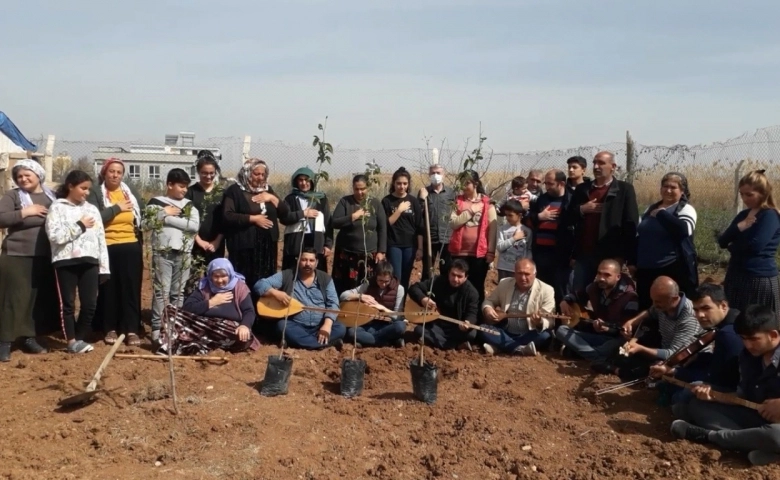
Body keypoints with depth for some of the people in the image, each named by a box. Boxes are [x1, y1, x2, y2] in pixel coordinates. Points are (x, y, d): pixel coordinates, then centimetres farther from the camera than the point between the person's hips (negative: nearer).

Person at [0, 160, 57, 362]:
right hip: (17, 256, -4)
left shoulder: (52, 196, 11)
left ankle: (29, 338, 21)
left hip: (44, 257, 4)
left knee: (41, 299, 9)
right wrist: (24, 212, -17)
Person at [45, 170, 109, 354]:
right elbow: (54, 236, -15)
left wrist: (104, 266, 6)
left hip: (89, 261, 4)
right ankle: (72, 341, 16)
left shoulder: (92, 209, 12)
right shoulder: (57, 208, -1)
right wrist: (80, 226, -10)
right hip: (66, 262, -4)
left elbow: (101, 238, 10)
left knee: (90, 303, 3)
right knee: (68, 303, 5)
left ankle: (80, 339, 20)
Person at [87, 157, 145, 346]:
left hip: (131, 247, 3)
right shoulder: (95, 192, -1)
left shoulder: (131, 191, 12)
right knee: (109, 289, 5)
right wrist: (117, 208, -14)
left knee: (131, 288, 3)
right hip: (108, 248, -3)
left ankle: (132, 330, 7)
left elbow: (143, 213, 20)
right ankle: (110, 329, 17)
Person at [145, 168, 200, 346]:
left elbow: (195, 225, -7)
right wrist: (166, 212, -6)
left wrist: (168, 218, -9)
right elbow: (150, 222, -10)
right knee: (161, 291, -5)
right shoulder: (156, 202, 4)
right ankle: (157, 330, -3)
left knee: (178, 292, 7)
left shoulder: (189, 205, 10)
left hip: (183, 254, 3)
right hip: (162, 253, -3)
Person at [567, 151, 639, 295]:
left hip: (610, 256, -3)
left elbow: (631, 224, -4)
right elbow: (568, 219, 13)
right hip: (583, 255, 4)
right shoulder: (582, 188, 13)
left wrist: (624, 256, -11)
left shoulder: (624, 190, 1)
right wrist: (581, 209, -7)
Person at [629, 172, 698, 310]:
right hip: (646, 270, 6)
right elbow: (638, 236, 20)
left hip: (675, 270, -6)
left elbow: (684, 229, -23)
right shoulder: (651, 208, 16)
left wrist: (661, 213, -13)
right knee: (645, 309, 11)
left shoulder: (685, 209, -2)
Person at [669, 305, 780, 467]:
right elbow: (743, 395, 11)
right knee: (697, 405, 0)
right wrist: (713, 394, -4)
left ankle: (708, 435, -20)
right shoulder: (748, 355, 3)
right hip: (756, 417, 7)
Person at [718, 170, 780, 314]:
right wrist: (739, 226, -12)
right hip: (736, 276, 8)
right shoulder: (743, 215, 12)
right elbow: (722, 241, 6)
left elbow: (755, 246, -22)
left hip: (760, 279, -8)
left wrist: (732, 246, -2)